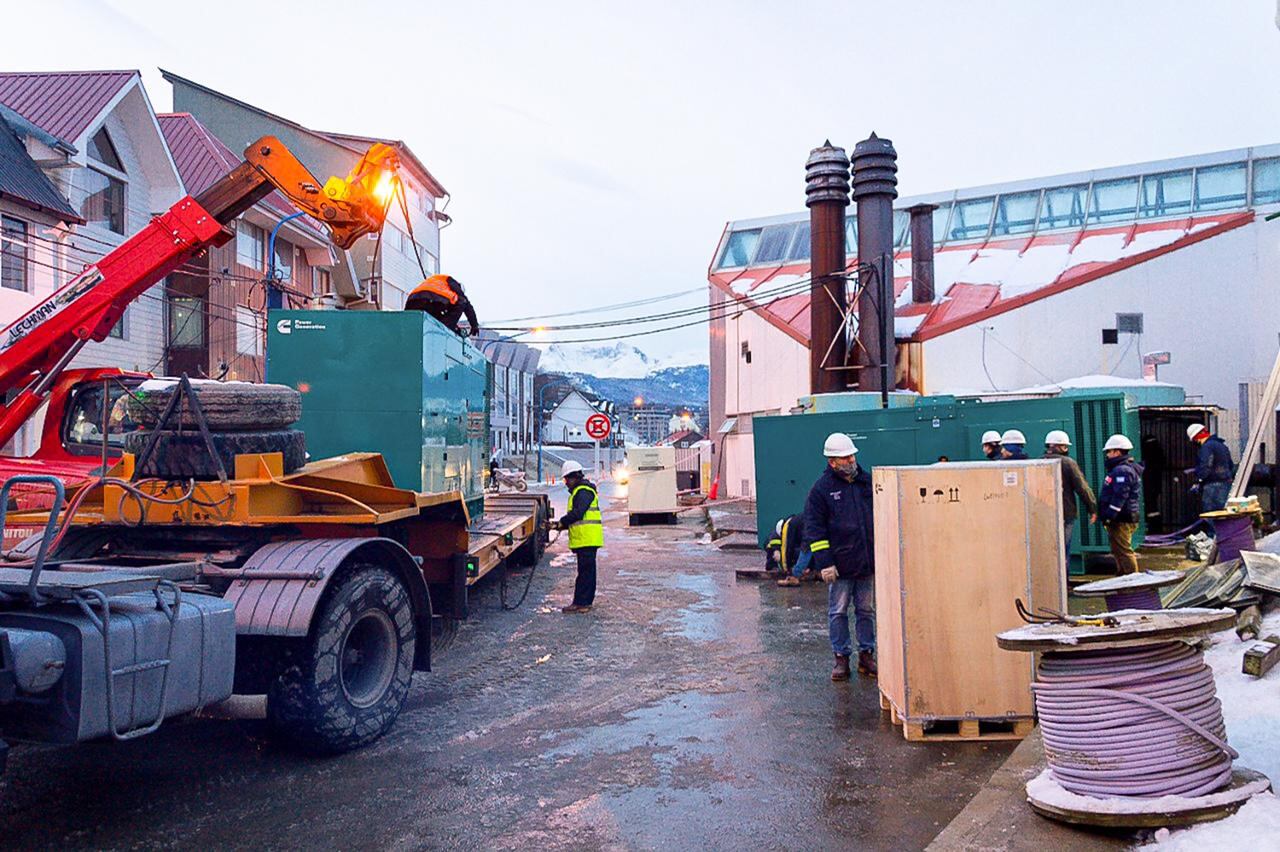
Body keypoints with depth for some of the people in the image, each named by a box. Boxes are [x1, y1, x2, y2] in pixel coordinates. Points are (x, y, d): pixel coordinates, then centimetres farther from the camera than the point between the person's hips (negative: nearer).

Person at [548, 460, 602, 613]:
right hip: (585, 539, 11)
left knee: (585, 570, -8)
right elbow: (575, 517, 22)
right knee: (586, 571, 13)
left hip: (587, 539, -11)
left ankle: (580, 603, -8)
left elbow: (577, 513, -21)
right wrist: (559, 525, 10)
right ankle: (585, 602, 18)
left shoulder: (583, 491, -11)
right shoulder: (578, 492, 23)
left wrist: (561, 522, -9)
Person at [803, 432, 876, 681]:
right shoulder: (821, 488, -5)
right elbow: (814, 529, -7)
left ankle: (867, 655, 22)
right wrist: (824, 563, -12)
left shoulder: (867, 481, 8)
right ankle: (841, 658, 14)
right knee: (838, 612, 3)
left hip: (869, 562, 4)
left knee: (866, 611, 12)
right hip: (840, 564, -4)